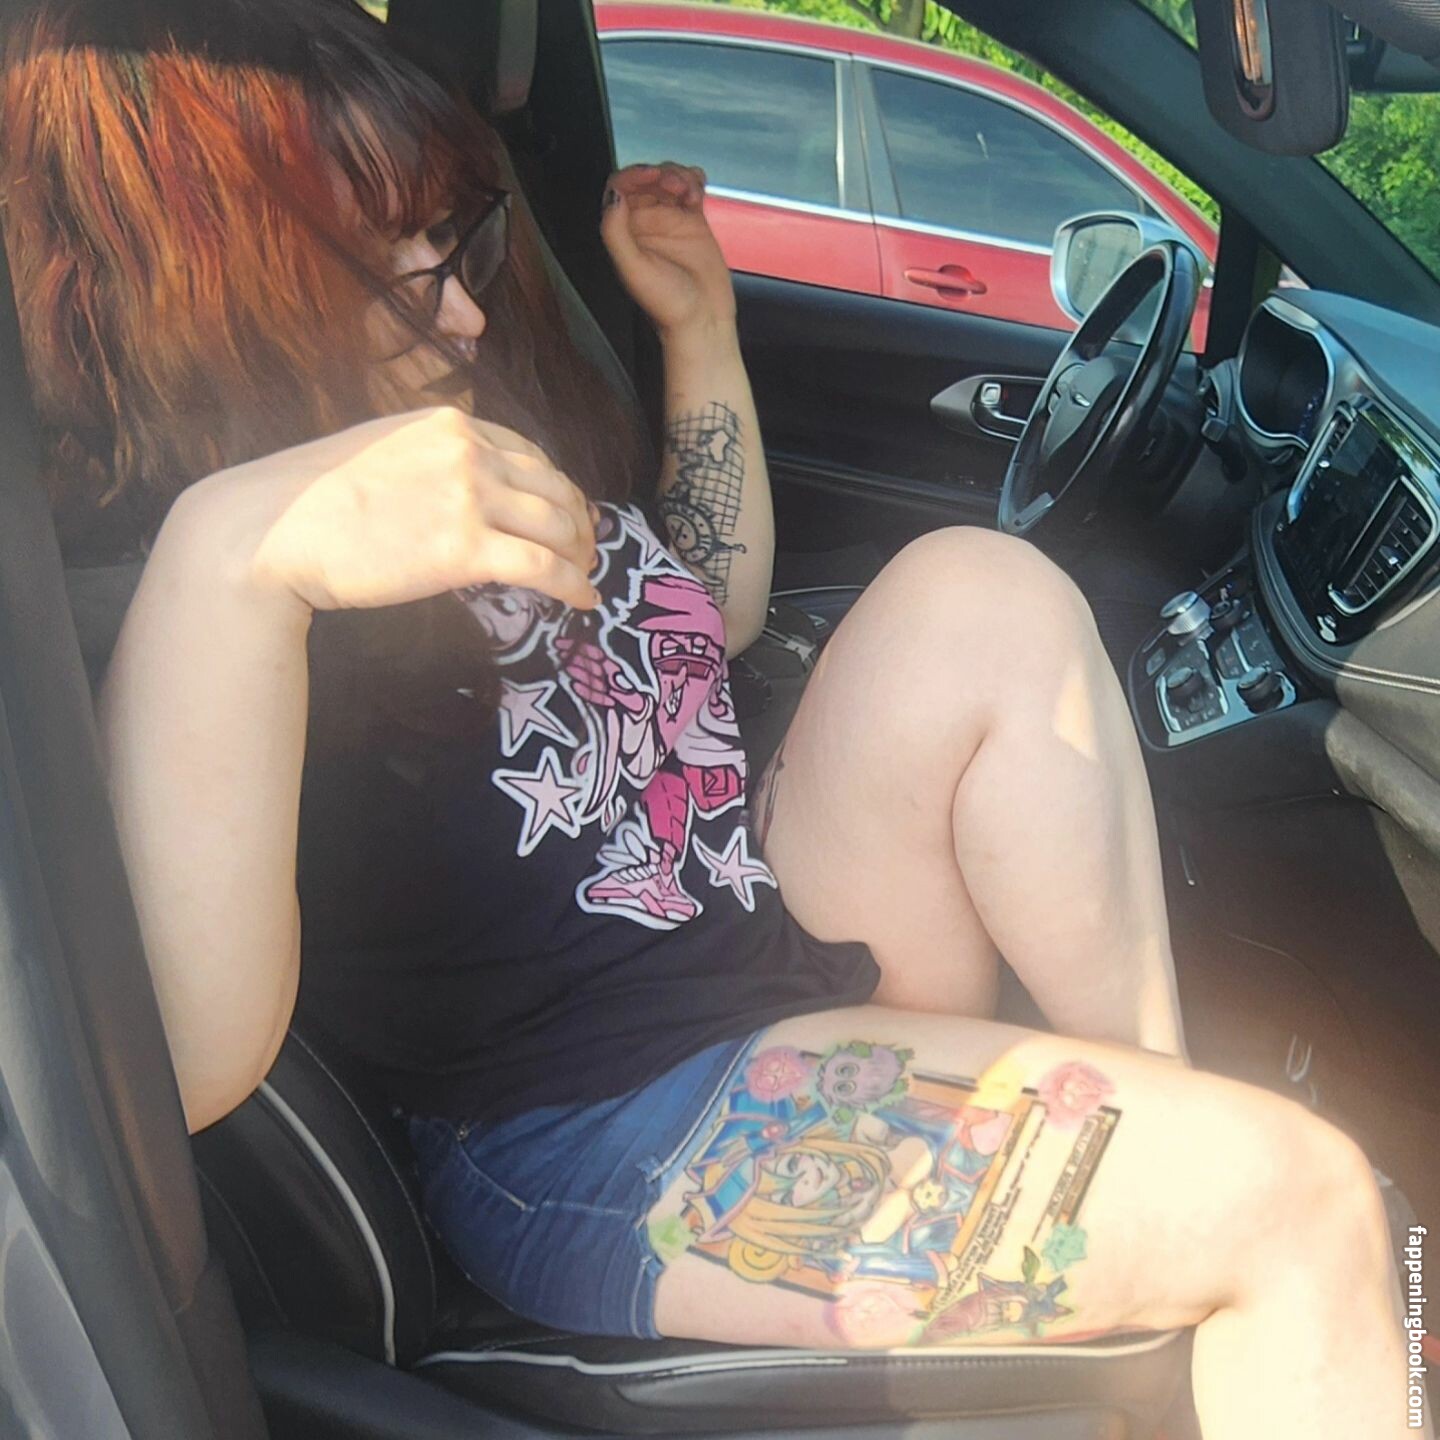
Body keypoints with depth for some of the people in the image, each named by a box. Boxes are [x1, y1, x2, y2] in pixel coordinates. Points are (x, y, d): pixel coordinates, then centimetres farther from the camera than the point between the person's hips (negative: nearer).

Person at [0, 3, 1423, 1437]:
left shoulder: (502, 400, 8)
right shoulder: (167, 607, -19)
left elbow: (716, 611, 22)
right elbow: (181, 1071, -34)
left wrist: (699, 324, 14)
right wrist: (233, 558, -44)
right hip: (609, 1145, -8)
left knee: (982, 593, -12)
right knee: (1293, 1195, -18)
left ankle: (1162, 1079, -3)